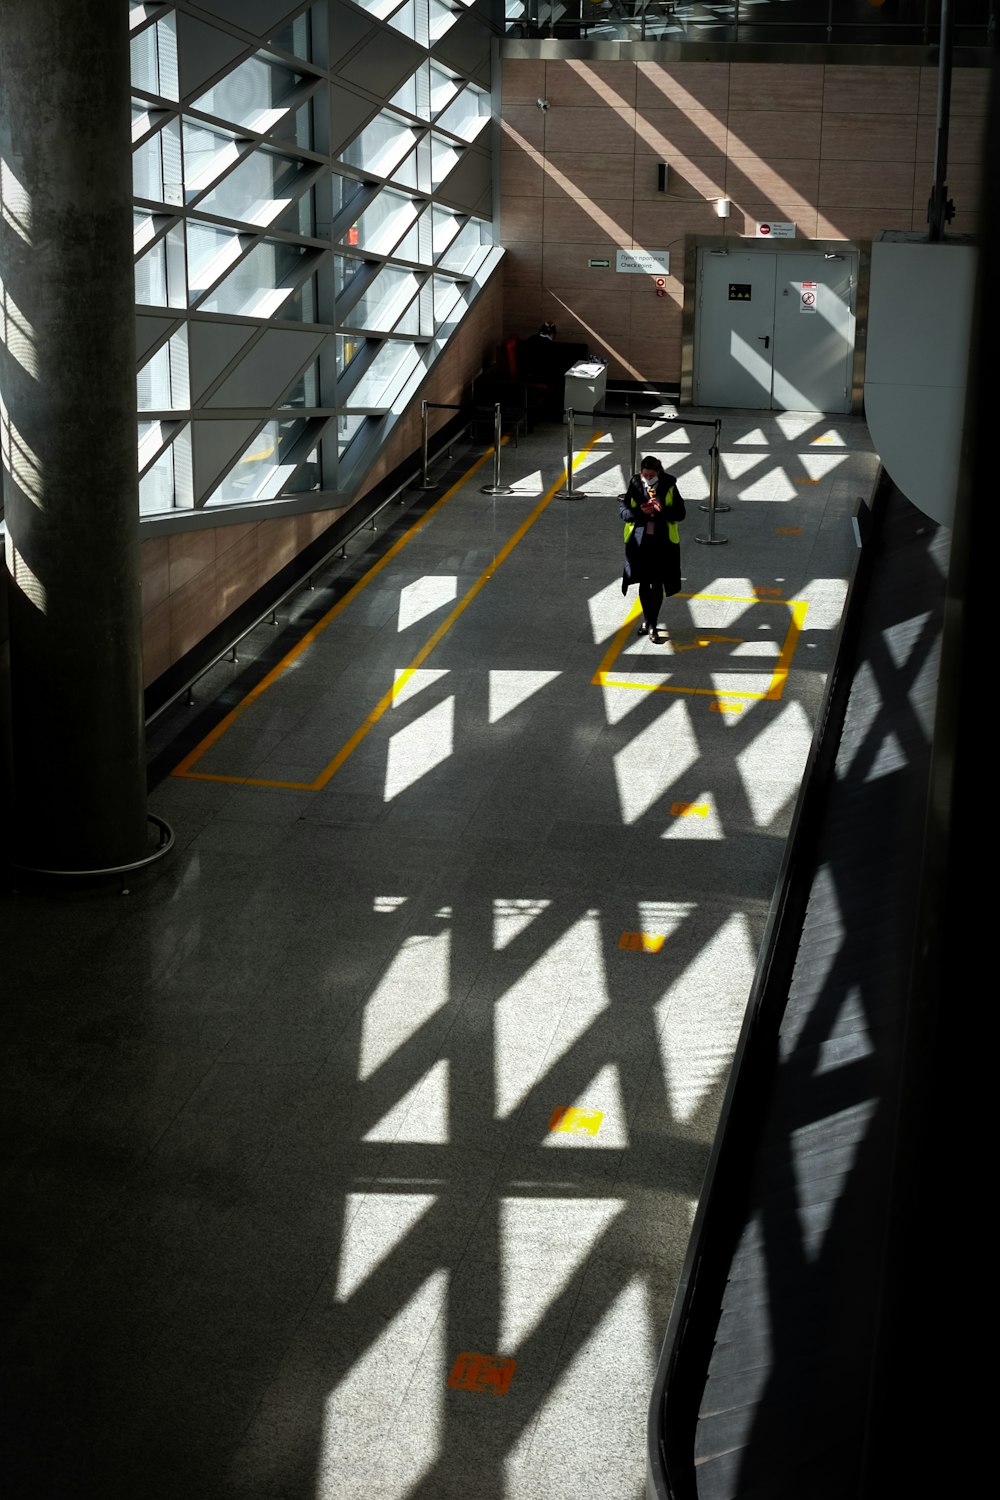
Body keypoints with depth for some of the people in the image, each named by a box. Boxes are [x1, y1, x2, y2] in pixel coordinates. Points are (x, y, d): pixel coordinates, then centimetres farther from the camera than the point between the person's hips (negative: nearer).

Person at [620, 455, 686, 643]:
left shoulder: (669, 486, -5)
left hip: (663, 542, -2)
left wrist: (663, 510, -22)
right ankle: (647, 620, 29)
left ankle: (652, 626, 2)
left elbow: (680, 513, -3)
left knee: (658, 584, -3)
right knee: (644, 582, 11)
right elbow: (624, 511, 1)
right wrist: (639, 512, -18)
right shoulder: (635, 486, -1)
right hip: (639, 540, 2)